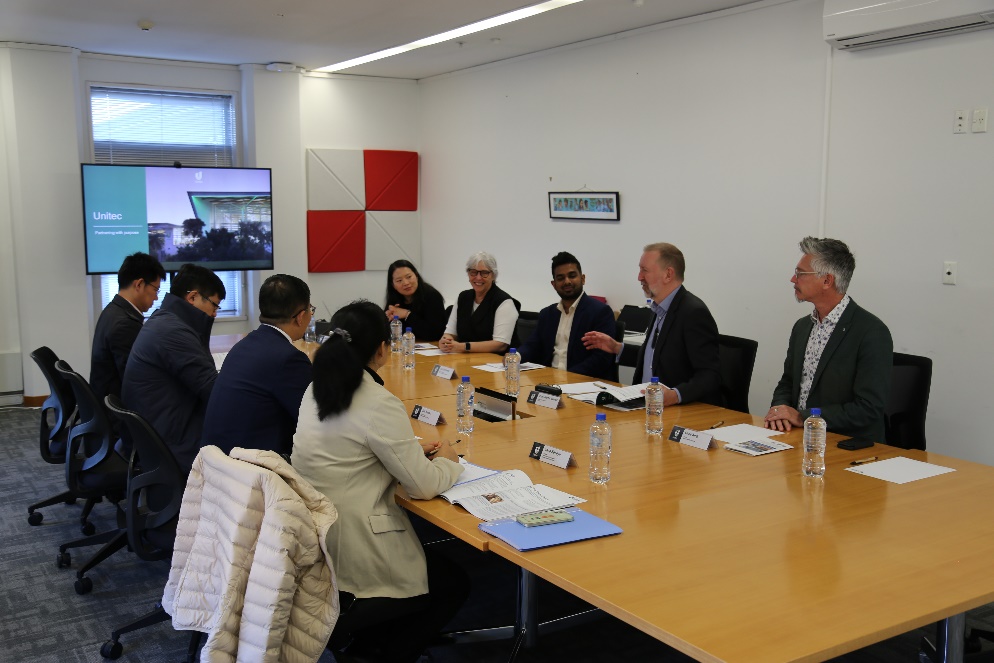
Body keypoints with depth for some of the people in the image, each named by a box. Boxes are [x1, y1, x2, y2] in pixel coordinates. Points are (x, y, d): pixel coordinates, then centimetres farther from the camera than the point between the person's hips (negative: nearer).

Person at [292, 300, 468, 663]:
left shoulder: (315, 391, 2)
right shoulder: (379, 404, -22)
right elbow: (425, 485, -16)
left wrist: (413, 449, 12)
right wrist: (447, 460, 5)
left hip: (314, 539, 8)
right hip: (352, 554, -8)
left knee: (439, 561, 26)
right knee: (455, 584, 15)